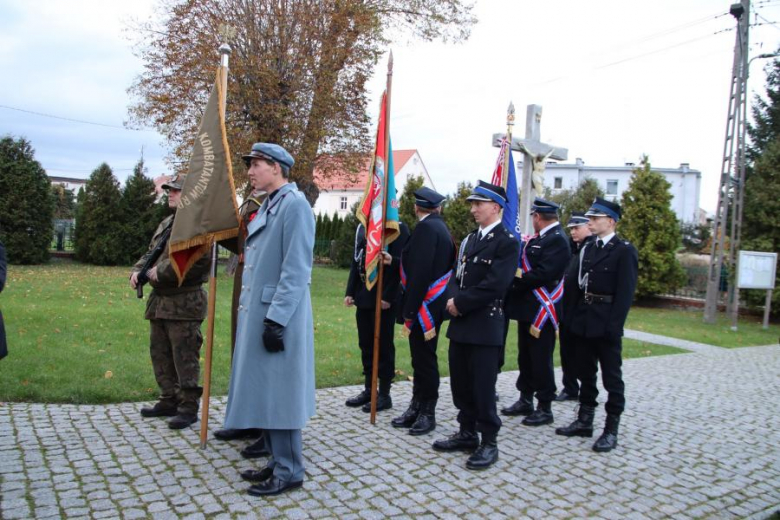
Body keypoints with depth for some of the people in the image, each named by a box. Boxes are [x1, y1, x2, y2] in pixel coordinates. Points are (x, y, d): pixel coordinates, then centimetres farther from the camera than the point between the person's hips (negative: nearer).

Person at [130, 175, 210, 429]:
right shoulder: (165, 224, 19)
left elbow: (200, 259, -25)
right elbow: (150, 252, 26)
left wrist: (161, 271, -19)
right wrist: (137, 270, 5)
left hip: (184, 303, -10)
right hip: (159, 301, 10)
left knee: (184, 357, -4)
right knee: (160, 354, 16)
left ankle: (189, 407, 7)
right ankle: (169, 401, 28)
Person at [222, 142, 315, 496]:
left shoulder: (294, 204, -13)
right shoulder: (268, 205, 16)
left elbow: (296, 270, -19)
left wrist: (276, 320, -21)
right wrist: (251, 314, 19)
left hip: (278, 318, -10)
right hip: (257, 315, 10)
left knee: (279, 394, -1)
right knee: (262, 392, 15)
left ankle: (289, 472, 12)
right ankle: (277, 462, 28)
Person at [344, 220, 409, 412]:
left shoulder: (398, 228, -8)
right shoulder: (362, 227, 13)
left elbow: (398, 263, -14)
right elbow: (356, 261, 14)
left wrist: (388, 296, -18)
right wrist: (350, 292, 8)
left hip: (384, 297, -7)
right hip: (364, 296, 7)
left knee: (384, 345, 1)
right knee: (366, 344, 12)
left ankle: (384, 394, 12)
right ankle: (368, 389, 24)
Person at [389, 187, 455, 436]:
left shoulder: (426, 228, -16)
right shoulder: (438, 226, 14)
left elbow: (421, 272, -22)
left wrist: (410, 310, -21)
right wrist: (394, 261, 19)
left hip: (425, 306, -10)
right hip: (429, 305, 10)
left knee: (425, 359, 0)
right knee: (421, 358, 15)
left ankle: (427, 413, 11)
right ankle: (417, 408, 24)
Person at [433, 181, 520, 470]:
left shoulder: (507, 242, -9)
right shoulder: (470, 240, 17)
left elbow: (494, 284, -18)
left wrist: (460, 303, -14)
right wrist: (455, 301, -2)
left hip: (485, 325, -8)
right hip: (461, 323, 8)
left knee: (483, 387, -2)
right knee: (461, 384, 14)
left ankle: (489, 443, 11)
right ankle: (467, 434, 27)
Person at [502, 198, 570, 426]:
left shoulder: (557, 240, -15)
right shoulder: (537, 239, 14)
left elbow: (543, 274, -23)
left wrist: (516, 282, -17)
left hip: (542, 311, -9)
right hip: (528, 309, 9)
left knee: (541, 360, 0)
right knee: (525, 357, 16)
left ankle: (545, 408, 12)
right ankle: (525, 401, 28)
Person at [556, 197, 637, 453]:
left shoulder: (624, 251, -8)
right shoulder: (587, 249, 13)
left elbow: (625, 292, -13)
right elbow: (575, 283, 11)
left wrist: (614, 325, -18)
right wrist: (571, 317, 5)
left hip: (606, 325, -7)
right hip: (583, 323, 7)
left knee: (611, 377, 3)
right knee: (586, 374, 15)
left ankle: (611, 430, 12)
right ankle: (584, 421, 26)